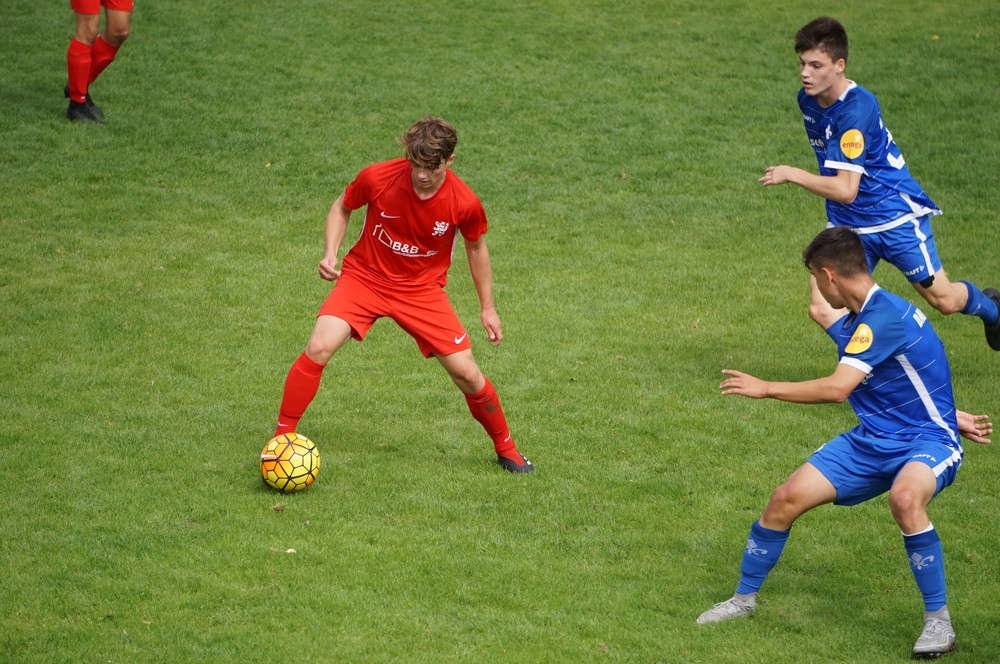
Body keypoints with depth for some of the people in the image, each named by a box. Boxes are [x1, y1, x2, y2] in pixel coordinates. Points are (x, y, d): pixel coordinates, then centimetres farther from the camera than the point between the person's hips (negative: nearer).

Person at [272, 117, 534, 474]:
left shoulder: (465, 203, -18)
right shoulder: (378, 178, -21)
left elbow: (476, 247, 3)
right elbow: (342, 208, 1)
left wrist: (487, 308, 8)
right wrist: (330, 253, -14)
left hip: (422, 290, 1)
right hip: (364, 277, 0)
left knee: (467, 374, -3)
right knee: (319, 347, -22)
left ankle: (506, 449, 23)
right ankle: (281, 439, -7)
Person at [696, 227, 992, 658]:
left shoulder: (884, 316, -23)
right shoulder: (853, 323, 8)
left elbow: (837, 388, -30)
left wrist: (766, 389, -21)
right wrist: (949, 417, 18)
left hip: (926, 441, -9)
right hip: (872, 440, 9)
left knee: (905, 498, -40)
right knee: (787, 498, -1)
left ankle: (938, 620, -23)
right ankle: (744, 598, 20)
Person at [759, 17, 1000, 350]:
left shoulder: (856, 109, -28)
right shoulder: (807, 99, -2)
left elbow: (845, 190, -30)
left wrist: (792, 174, -26)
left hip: (896, 215, -6)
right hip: (847, 223, 6)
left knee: (944, 300, 8)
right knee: (821, 309, -9)